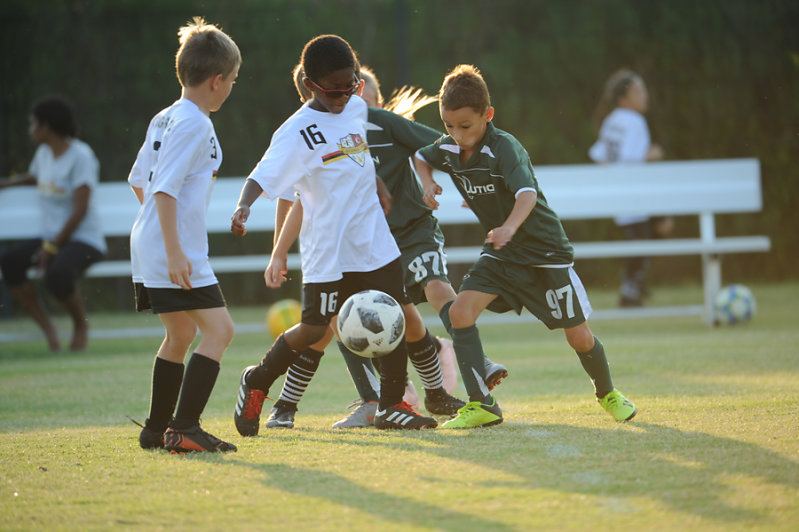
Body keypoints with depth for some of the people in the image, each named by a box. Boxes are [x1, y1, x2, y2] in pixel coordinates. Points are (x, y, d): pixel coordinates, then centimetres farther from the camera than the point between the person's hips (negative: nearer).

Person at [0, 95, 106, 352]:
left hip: (85, 240, -7)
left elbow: (80, 209, -18)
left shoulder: (81, 156, -12)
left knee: (57, 273, -37)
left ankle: (80, 324, -6)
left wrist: (52, 246, -20)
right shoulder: (44, 153, 12)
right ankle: (48, 329, -12)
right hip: (51, 238, 8)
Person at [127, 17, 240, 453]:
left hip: (150, 246, 10)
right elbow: (164, 189, -22)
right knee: (218, 329, -11)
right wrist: (174, 252, -25)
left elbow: (138, 181, 21)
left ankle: (157, 430, 25)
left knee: (180, 336, 20)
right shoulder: (193, 124, -14)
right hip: (176, 250, -10)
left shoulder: (164, 119, 14)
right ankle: (184, 428, -18)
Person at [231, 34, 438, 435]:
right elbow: (262, 178, -22)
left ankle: (392, 406, 11)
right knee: (314, 330, -2)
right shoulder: (296, 132, -13)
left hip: (375, 242, 6)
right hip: (328, 252, -6)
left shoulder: (357, 109, 7)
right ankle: (256, 382, 20)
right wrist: (243, 207, -39)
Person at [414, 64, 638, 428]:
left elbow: (527, 193, -43)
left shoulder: (504, 147, -26)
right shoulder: (449, 148, -6)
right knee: (459, 311, -17)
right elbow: (420, 157, 19)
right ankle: (481, 405, -15)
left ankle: (607, 393, 31)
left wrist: (510, 227, -62)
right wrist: (428, 184, -3)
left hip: (543, 248, -5)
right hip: (499, 253, 5)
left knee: (578, 336, 0)